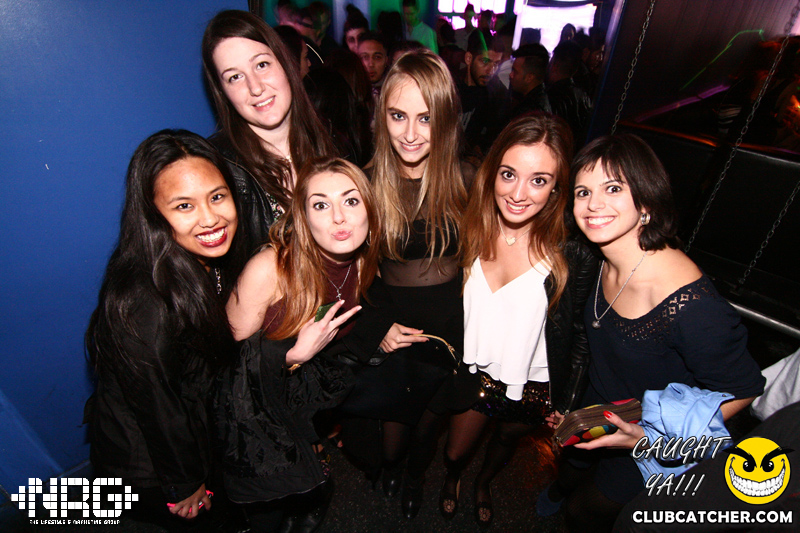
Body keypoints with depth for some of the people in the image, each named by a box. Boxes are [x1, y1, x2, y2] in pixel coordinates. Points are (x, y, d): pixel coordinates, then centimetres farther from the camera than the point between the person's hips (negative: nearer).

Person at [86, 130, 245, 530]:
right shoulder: (142, 303, -38)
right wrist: (186, 484, -8)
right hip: (148, 469, -6)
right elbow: (156, 406, -25)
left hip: (201, 428, 6)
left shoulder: (214, 259, -15)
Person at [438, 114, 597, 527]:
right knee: (456, 451, 21)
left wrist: (567, 405, -6)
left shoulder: (574, 255, -24)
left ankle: (484, 483, 65)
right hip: (475, 373, 1)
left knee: (507, 439, 29)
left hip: (532, 385, 0)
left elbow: (580, 335, -11)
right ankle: (453, 479, 61)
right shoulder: (469, 231, -17)